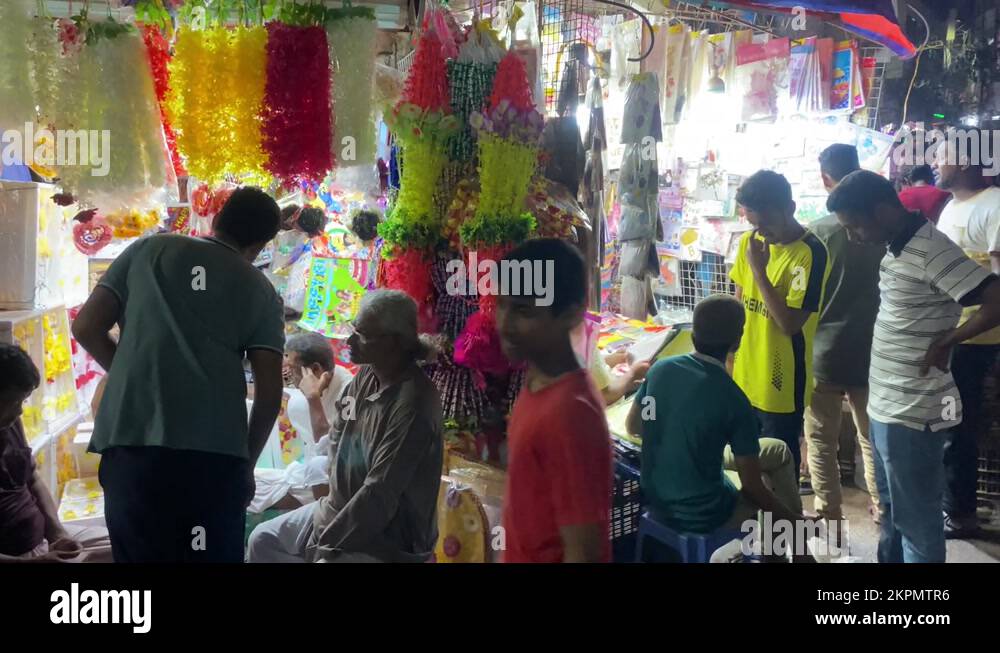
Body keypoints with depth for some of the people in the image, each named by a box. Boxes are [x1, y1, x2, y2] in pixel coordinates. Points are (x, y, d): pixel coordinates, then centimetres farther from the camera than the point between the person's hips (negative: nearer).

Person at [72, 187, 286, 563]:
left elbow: (86, 327, 12)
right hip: (215, 451, -1)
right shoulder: (260, 290, 11)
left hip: (131, 443, 1)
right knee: (213, 555, 9)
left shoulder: (149, 249, 14)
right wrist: (247, 463, 16)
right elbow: (270, 392, 4)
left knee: (141, 556, 12)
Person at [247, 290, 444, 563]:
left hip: (388, 536, -9)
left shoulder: (412, 406, -26)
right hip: (341, 510, 9)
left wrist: (325, 544, -18)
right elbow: (338, 444, 12)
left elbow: (380, 495, -25)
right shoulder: (366, 376, 0)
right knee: (263, 539, 15)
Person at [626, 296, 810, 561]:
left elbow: (633, 426, 8)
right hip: (701, 516, -6)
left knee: (777, 449, 21)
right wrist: (797, 520, -1)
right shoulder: (733, 400, -23)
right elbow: (751, 488, -16)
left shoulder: (660, 368, -8)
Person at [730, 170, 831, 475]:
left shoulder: (811, 253, -19)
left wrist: (759, 271, -24)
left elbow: (790, 323, -22)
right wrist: (731, 355, 17)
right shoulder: (750, 241, 2)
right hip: (745, 376, 6)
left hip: (782, 383, -6)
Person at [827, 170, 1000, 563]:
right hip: (885, 404, 9)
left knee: (916, 518, 5)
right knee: (893, 509, 23)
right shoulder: (897, 247, 8)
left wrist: (944, 342, -15)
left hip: (911, 412, -9)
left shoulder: (931, 250, -20)